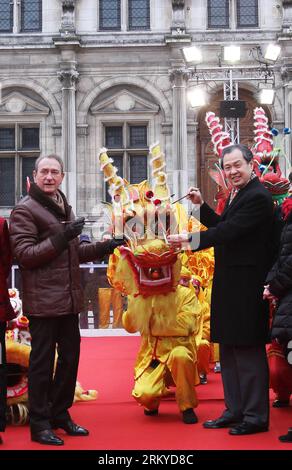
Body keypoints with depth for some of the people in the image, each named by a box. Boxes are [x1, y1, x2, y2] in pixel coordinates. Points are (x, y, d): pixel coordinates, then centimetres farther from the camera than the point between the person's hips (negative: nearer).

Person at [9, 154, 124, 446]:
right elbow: (24, 254, -15)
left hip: (68, 299, 8)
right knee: (42, 361, -2)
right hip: (42, 301, -8)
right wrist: (61, 237, -23)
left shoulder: (63, 207, 18)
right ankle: (39, 424, 8)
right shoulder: (25, 209, -8)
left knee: (70, 356, 12)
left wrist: (104, 247, 13)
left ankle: (60, 414, 26)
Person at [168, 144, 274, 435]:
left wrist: (189, 239, -21)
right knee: (228, 348, 15)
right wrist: (201, 205, 11)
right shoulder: (236, 195, 15)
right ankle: (235, 410, 25)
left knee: (248, 349, -4)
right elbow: (223, 227, 19)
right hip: (228, 283, 10)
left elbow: (230, 231, -23)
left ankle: (255, 416, 6)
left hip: (246, 285, -10)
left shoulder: (257, 197, -16)